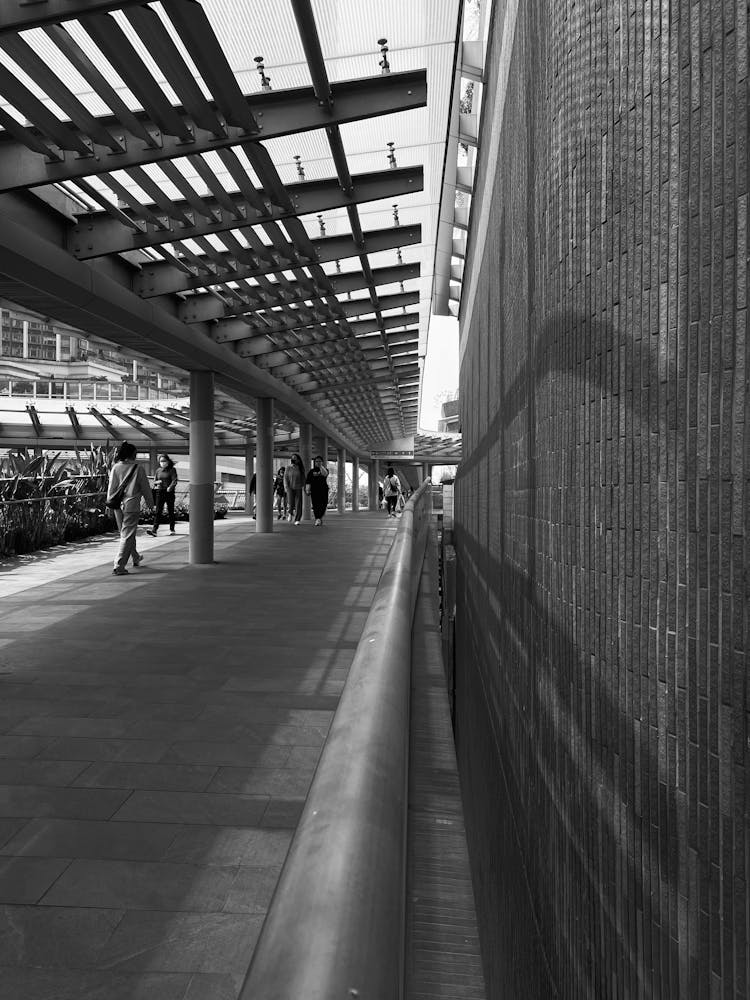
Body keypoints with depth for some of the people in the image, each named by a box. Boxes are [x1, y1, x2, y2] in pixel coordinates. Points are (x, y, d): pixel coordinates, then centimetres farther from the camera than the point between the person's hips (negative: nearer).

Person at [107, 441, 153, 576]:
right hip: (132, 504, -5)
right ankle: (118, 567, -6)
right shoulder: (138, 468, -9)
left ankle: (135, 558, 40)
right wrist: (150, 502, 12)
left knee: (126, 533, 20)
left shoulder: (116, 468, 0)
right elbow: (145, 488, -1)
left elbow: (111, 487, 3)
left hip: (118, 505, 5)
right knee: (127, 536, -1)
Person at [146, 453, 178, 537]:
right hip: (159, 492, 3)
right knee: (157, 511, -6)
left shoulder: (172, 470, 1)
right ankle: (154, 530, -13)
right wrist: (157, 482, -6)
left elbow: (174, 480, -9)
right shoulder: (158, 470, 13)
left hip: (169, 492, -3)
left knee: (170, 511, 6)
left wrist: (170, 487, -25)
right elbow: (154, 481, 18)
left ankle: (172, 529, 19)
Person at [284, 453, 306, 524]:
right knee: (291, 503, -13)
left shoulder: (301, 468, 3)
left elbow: (303, 478, 6)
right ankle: (291, 513, 20)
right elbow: (285, 477, 3)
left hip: (298, 488, 0)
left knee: (298, 504, -5)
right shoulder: (288, 467, 3)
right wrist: (286, 486, -7)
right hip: (290, 487, 0)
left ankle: (297, 520, 0)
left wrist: (303, 486, -3)